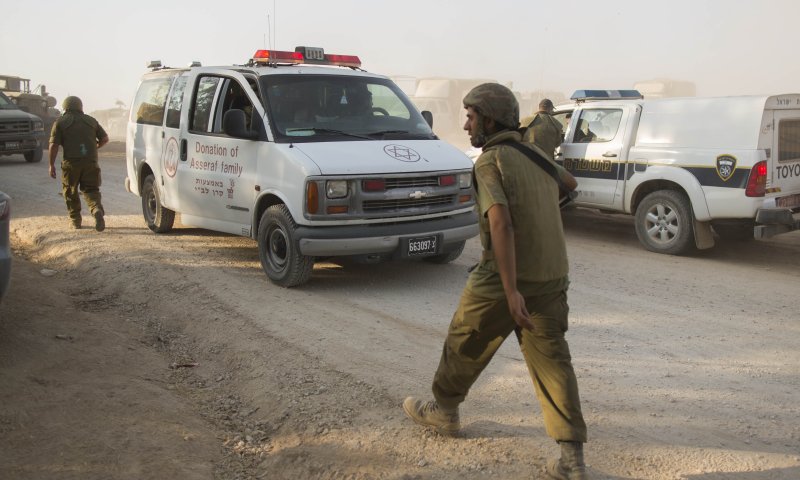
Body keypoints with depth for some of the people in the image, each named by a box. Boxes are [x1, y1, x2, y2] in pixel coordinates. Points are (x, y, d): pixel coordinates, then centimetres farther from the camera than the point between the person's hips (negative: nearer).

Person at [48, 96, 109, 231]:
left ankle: (75, 220, 19)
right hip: (91, 162, 2)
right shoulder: (91, 121, 13)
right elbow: (105, 138, 13)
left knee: (70, 191, 14)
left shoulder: (60, 122, 3)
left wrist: (51, 165, 1)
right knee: (90, 190, 7)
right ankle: (97, 210, -21)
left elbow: (54, 145, -4)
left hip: (71, 163, -2)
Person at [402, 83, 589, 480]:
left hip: (504, 279, -6)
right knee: (552, 361, 6)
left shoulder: (490, 161, -10)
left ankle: (443, 411, 37)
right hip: (552, 276, 7)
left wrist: (511, 291, -26)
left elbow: (501, 224, -23)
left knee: (464, 345, 16)